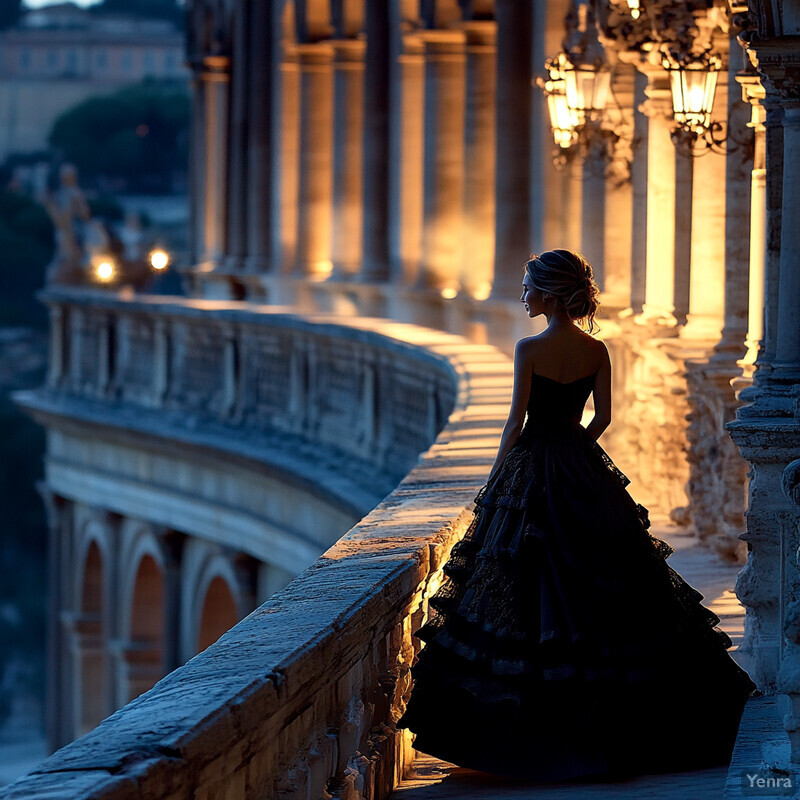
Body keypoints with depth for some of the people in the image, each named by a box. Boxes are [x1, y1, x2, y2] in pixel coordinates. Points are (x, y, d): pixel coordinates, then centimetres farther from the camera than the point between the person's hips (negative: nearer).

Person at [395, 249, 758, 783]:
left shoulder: (530, 350, -14)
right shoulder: (596, 351, 0)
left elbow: (517, 420, -13)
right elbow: (603, 417, 2)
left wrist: (495, 479, -3)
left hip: (534, 469, -5)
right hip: (585, 469, 5)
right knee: (601, 581, 13)